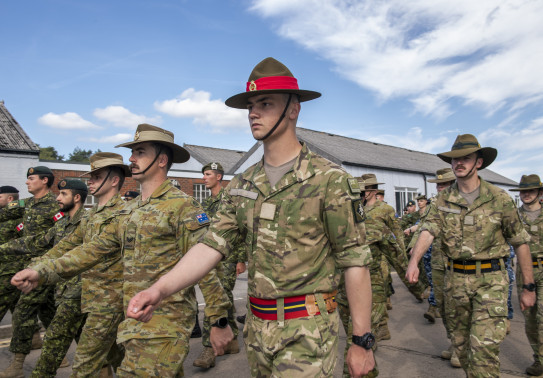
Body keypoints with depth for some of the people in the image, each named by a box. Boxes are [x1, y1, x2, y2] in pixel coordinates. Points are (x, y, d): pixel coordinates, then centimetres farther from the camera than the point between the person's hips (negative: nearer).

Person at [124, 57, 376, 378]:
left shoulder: (329, 179, -12)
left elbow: (356, 261, -11)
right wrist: (160, 289, -16)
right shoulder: (242, 185, 5)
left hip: (308, 330, -5)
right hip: (257, 328, 6)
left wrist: (362, 341, -9)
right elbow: (212, 246, -1)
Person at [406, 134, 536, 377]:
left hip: (490, 280, -3)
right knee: (461, 343, 15)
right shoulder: (442, 200, 2)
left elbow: (521, 243, 1)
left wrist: (529, 287, 2)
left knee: (484, 347, -10)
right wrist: (414, 260, -30)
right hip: (455, 278, 3)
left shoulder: (499, 198, -5)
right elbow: (427, 232, -11)